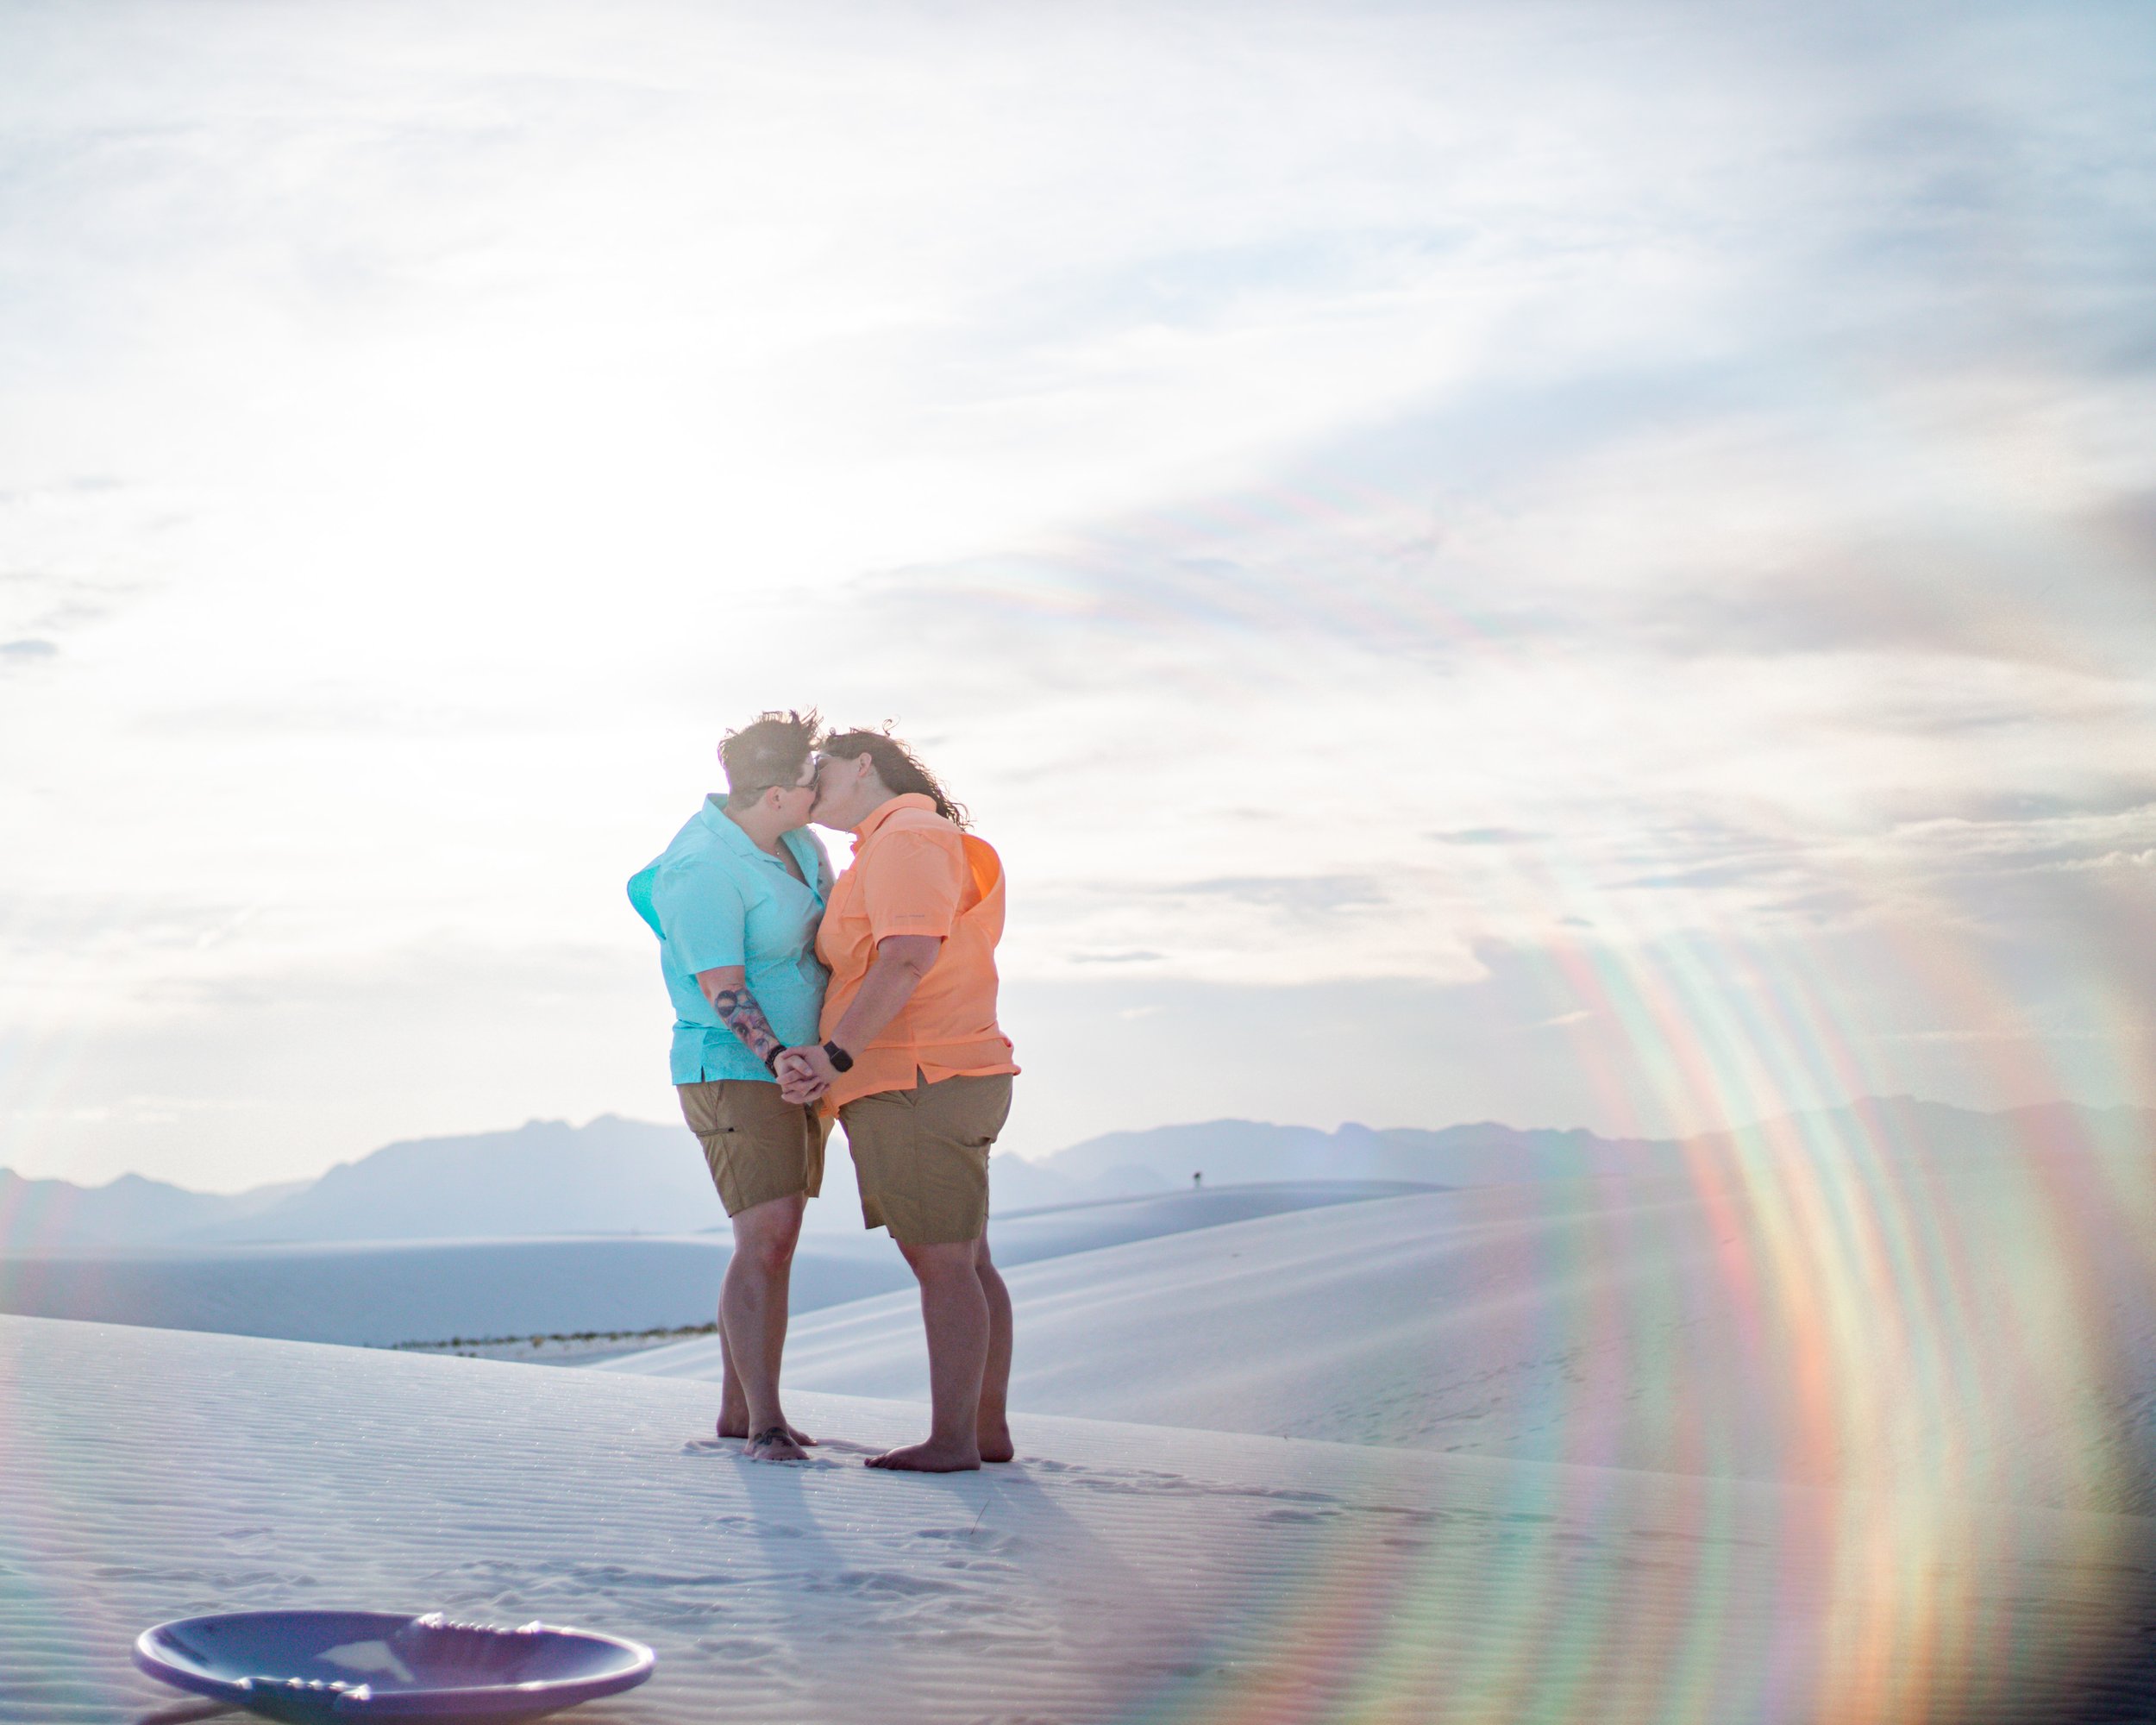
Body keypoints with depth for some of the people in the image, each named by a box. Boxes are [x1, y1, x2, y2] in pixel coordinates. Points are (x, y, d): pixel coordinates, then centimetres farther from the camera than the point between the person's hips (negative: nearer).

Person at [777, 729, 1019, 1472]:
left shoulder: (906, 840, -11)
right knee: (967, 1265, 11)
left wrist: (835, 1057, -27)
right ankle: (990, 1428, 16)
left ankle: (951, 1439, -2)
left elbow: (908, 960, -24)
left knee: (943, 1266, -6)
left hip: (916, 1088, -10)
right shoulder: (889, 853, 21)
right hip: (946, 1085, 10)